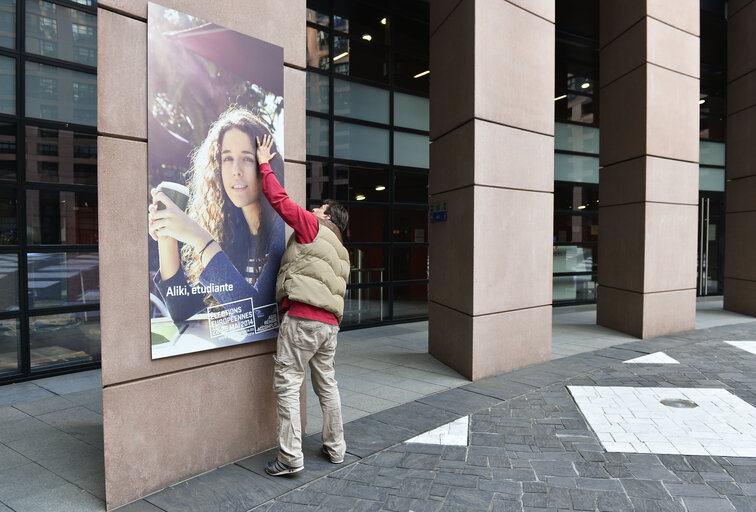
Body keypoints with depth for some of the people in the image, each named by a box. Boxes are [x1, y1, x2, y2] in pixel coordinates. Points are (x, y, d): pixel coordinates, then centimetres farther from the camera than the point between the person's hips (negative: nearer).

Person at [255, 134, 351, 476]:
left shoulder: (314, 226, 2)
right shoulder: (340, 253, 24)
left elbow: (280, 200, -1)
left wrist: (264, 164, 10)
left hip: (303, 317, -8)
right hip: (330, 323, 8)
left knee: (287, 384, -3)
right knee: (326, 383, 16)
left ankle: (290, 457, -1)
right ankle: (335, 448, 25)